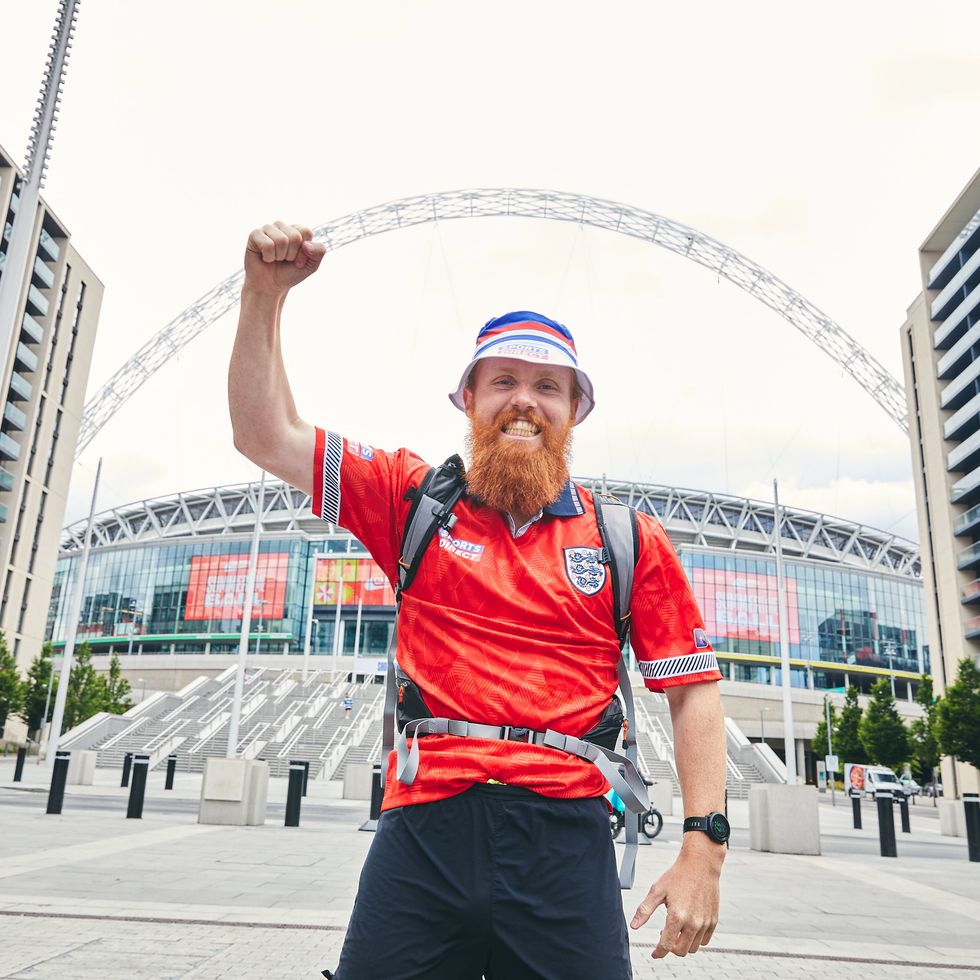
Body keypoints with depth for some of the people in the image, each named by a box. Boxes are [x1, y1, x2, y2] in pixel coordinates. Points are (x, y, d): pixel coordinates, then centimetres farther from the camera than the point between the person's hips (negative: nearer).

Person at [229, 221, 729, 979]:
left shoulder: (631, 539, 7)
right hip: (423, 829, 1)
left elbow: (694, 690, 7)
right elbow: (268, 437, 6)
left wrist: (703, 850, -1)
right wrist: (265, 295, -4)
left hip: (565, 840, 0)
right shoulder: (414, 500, 8)